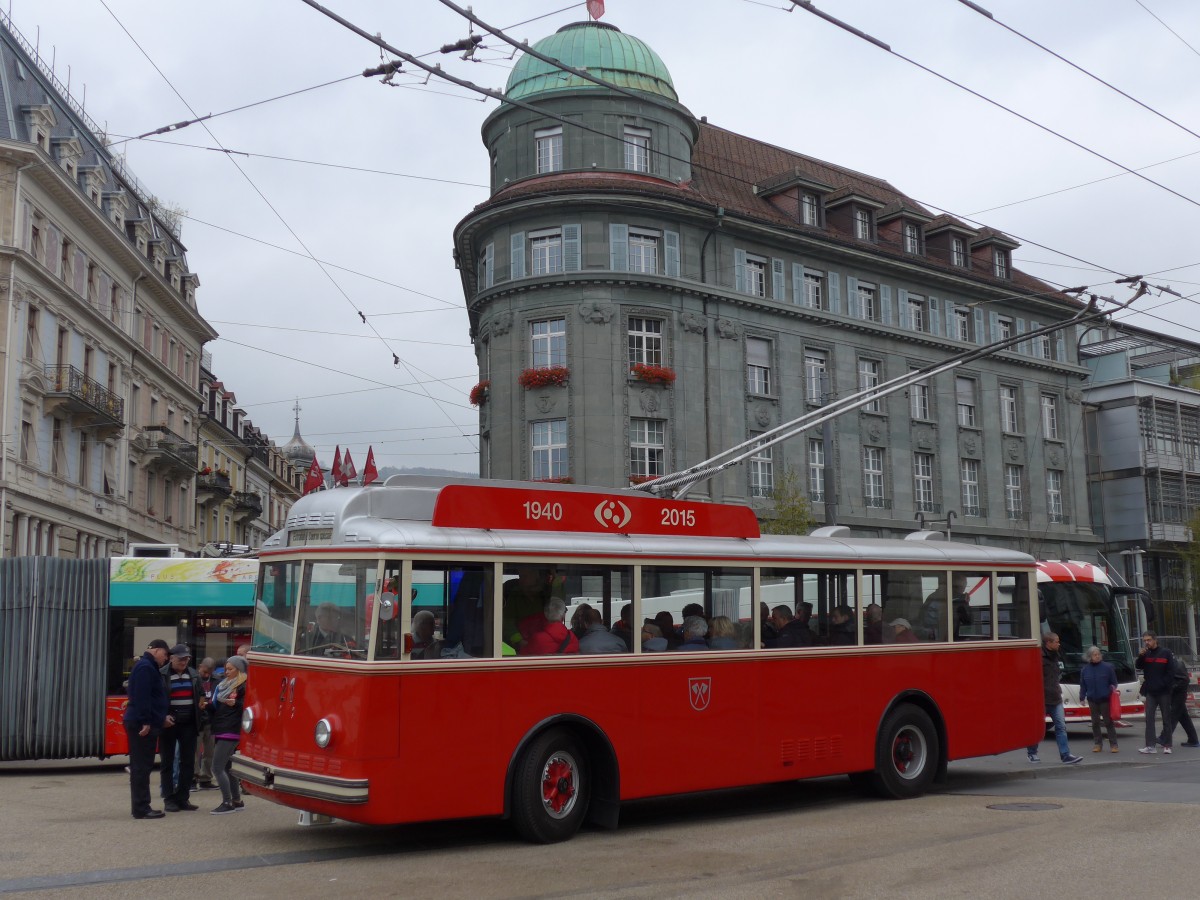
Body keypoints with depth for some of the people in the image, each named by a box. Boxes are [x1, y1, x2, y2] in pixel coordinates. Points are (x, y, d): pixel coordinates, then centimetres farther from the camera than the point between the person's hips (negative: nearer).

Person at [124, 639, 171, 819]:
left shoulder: (149, 667, 20)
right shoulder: (145, 667, -13)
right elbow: (141, 696, -22)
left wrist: (162, 718, 20)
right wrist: (145, 721, -25)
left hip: (145, 724, 11)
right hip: (142, 725, -11)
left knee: (142, 766, 12)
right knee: (141, 766, -7)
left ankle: (141, 807, 17)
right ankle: (141, 809, -5)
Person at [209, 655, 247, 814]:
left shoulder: (244, 686, -7)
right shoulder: (225, 684, 20)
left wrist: (235, 703, -29)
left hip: (231, 731, -9)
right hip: (221, 731, 9)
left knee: (217, 768, -12)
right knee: (227, 768, 12)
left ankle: (227, 803, -6)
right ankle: (237, 801, 20)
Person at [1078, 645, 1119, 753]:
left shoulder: (1107, 667, -4)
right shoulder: (1085, 670, 3)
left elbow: (1114, 682, 2)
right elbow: (1083, 685, 8)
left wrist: (1113, 688, -16)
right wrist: (1082, 697, 4)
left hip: (1105, 699, -3)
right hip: (1092, 700, 3)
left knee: (1108, 722, 0)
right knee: (1095, 723, 8)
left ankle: (1113, 744, 6)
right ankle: (1098, 744, 17)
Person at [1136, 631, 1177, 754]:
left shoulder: (1166, 653, -3)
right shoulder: (1145, 654, 9)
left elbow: (1171, 671, -5)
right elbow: (1137, 666, -1)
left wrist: (1165, 685, -12)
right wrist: (1140, 656, -17)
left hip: (1164, 692, -3)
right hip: (1150, 692, 3)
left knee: (1167, 719, 4)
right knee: (1149, 718, -3)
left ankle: (1167, 745, 10)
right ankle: (1150, 746, -5)